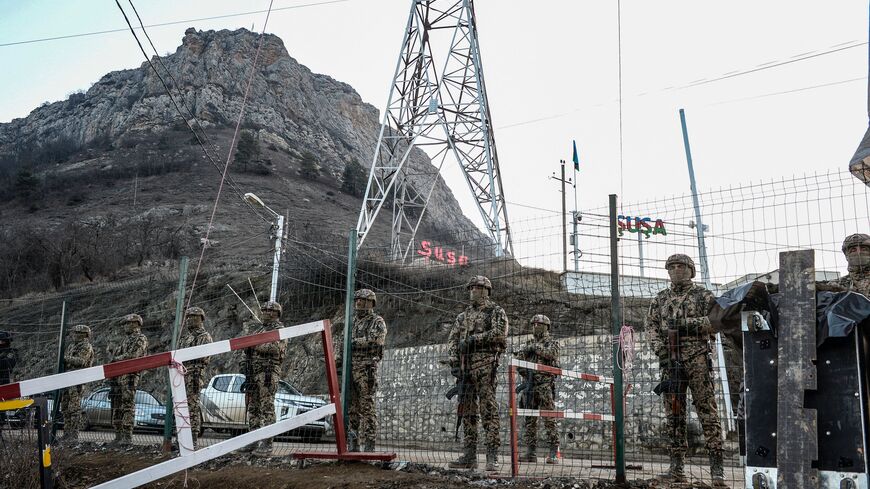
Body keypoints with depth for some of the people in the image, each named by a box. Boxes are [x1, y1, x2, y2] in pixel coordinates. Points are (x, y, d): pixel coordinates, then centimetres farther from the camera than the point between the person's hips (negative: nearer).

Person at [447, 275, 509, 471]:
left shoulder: (496, 312, 6)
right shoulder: (463, 316, 22)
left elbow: (499, 334, -10)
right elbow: (452, 340, 16)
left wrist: (473, 339, -11)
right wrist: (454, 362, 1)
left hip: (486, 363, -6)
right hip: (465, 365, 6)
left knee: (488, 409, -11)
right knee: (467, 410, 5)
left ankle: (492, 456, -12)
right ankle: (469, 455, 8)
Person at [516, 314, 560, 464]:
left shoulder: (552, 342, 6)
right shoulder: (529, 344, 20)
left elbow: (551, 353, -16)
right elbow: (518, 361, 18)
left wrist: (535, 347, -9)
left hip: (545, 384, -5)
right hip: (529, 385, 5)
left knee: (549, 419, -9)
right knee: (530, 420, 3)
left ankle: (554, 453, -8)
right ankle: (531, 453, 6)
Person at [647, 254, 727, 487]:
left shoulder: (703, 295, 6)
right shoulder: (660, 299, 17)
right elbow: (651, 325, 11)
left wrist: (688, 323, -14)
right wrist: (660, 348, -6)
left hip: (697, 357, -4)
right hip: (670, 360, 4)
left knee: (707, 410, -8)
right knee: (674, 412, 4)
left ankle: (717, 467, -6)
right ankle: (676, 467, 7)